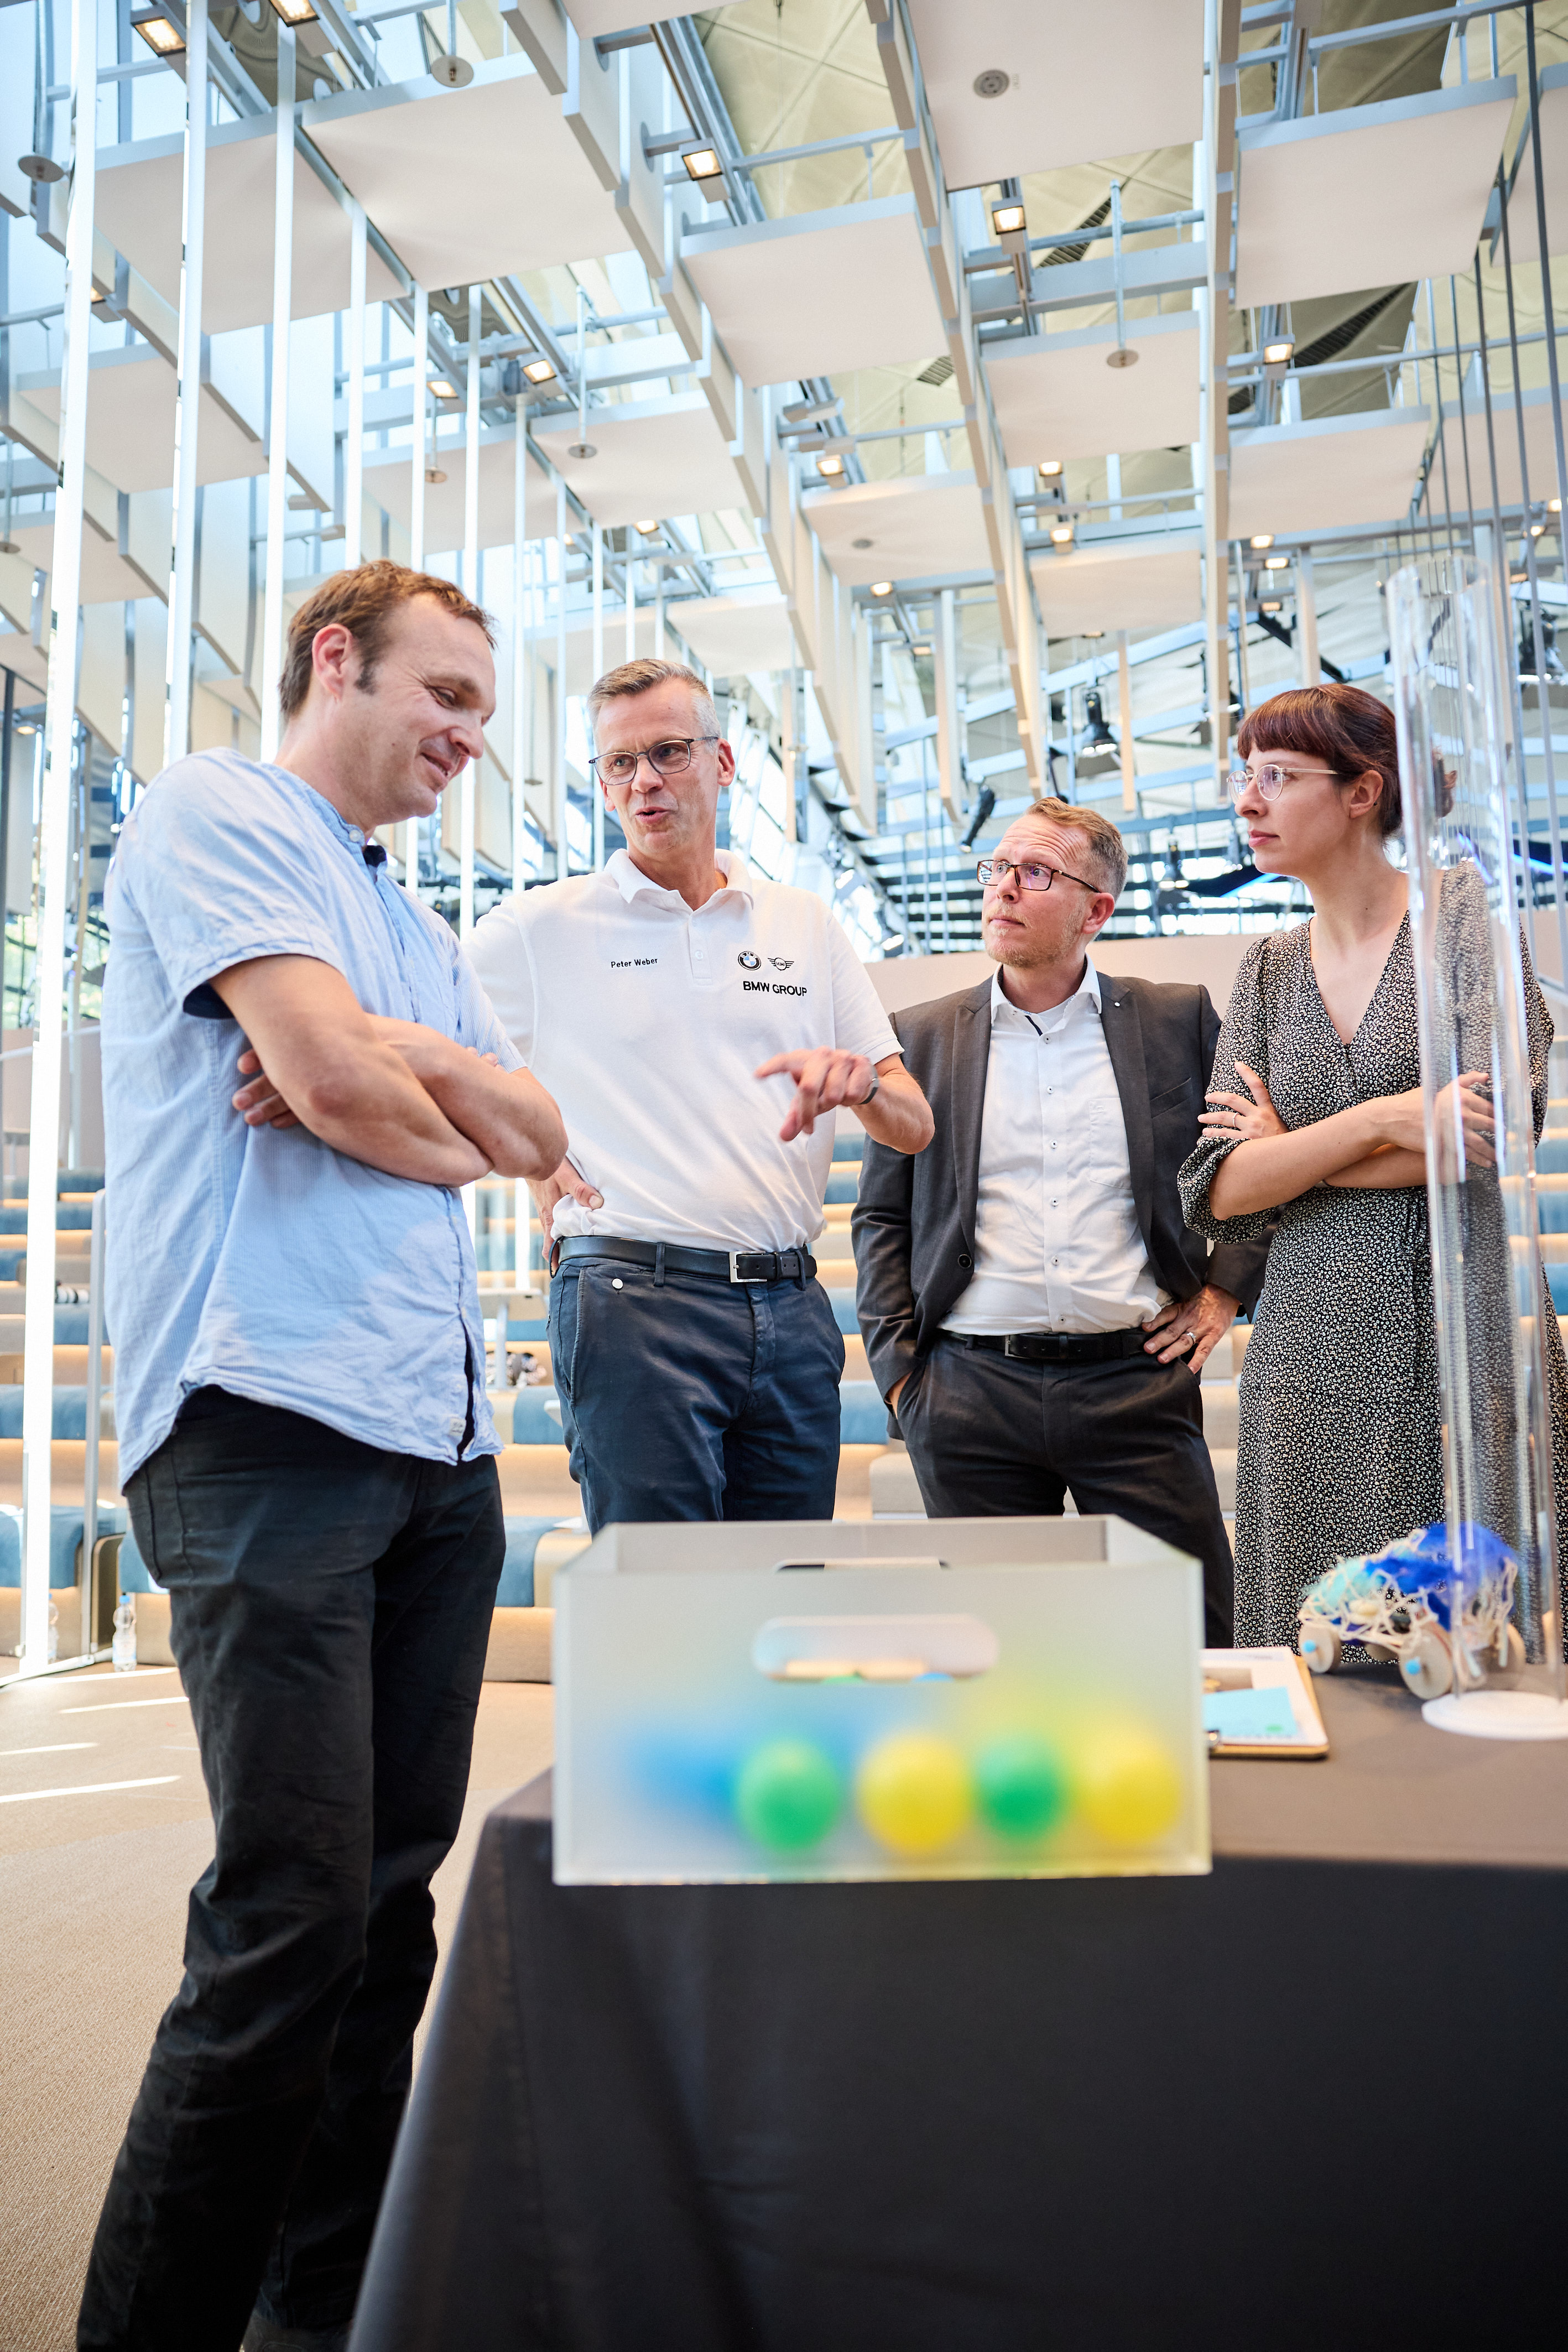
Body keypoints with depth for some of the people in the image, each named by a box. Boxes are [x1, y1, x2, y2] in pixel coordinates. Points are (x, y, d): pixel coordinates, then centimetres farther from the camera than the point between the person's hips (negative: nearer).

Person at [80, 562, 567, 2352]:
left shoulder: (407, 921, 26)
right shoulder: (214, 812, 1)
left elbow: (539, 1130, 13)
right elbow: (333, 1076, -15)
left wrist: (377, 1057, -4)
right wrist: (458, 1131, 6)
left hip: (441, 1439, 8)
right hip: (272, 1419, -8)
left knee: (390, 1900, 11)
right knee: (296, 1918, -9)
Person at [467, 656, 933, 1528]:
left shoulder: (808, 925, 13)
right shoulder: (541, 926, 5)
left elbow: (915, 1128, 11)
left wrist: (861, 1082, -11)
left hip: (793, 1303, 4)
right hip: (633, 1298, -3)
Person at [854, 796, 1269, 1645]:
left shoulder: (1180, 1020, 6)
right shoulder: (923, 1036, 8)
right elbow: (881, 1218, 10)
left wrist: (1226, 1287, 5)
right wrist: (897, 1367, 2)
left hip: (1137, 1381, 0)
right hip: (970, 1393, 1)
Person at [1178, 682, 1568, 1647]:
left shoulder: (1463, 907, 0)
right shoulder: (1268, 968, 11)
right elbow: (1217, 1193, 1)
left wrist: (1290, 1152, -4)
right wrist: (1383, 1118, -14)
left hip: (1468, 1324, -3)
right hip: (1314, 1346, 4)